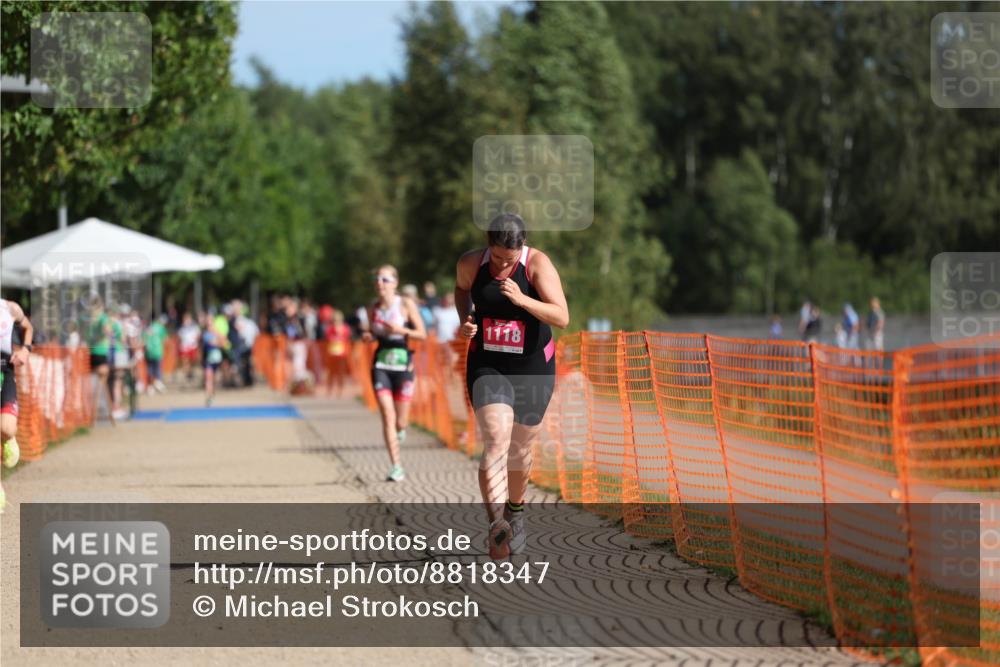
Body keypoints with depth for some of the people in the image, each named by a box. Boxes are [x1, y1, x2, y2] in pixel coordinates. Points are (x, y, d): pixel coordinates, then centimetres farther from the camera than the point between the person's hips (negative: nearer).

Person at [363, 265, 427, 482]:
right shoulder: (373, 309, 5)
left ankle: (400, 430, 42)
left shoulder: (406, 304, -5)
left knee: (400, 422, 3)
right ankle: (396, 467, -12)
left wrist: (401, 330, -21)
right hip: (381, 365, 2)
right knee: (387, 416, -12)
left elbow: (422, 334, -4)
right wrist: (368, 335, -4)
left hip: (402, 365, -2)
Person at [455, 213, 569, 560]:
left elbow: (562, 317, -24)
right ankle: (497, 525, -33)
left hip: (532, 368, 0)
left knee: (520, 449, 15)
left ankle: (516, 508, 44)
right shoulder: (471, 263, -8)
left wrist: (522, 299, -37)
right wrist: (465, 319, -1)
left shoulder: (538, 264, -17)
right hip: (487, 366, 0)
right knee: (496, 442, -21)